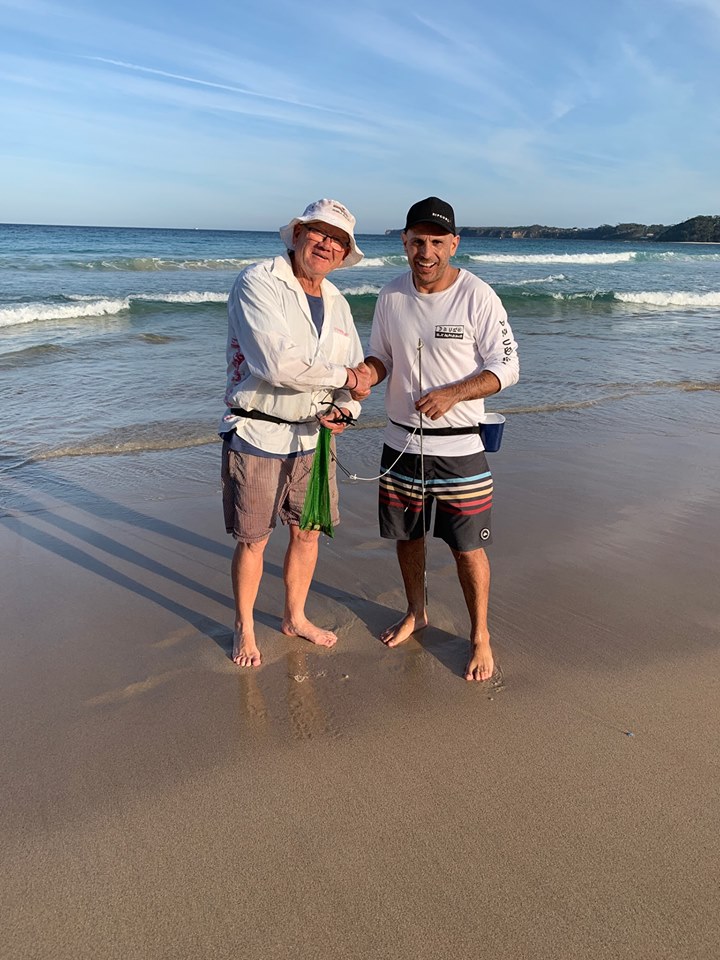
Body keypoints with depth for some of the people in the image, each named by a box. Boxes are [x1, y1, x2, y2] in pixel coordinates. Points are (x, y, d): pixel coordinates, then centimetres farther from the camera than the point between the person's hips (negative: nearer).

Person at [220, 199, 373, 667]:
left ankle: (295, 617, 38)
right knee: (253, 540, 6)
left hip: (313, 436, 6)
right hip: (258, 435, -6)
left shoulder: (336, 302, 10)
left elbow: (356, 369, 14)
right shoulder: (258, 283, -13)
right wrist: (344, 376, -15)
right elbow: (278, 363, -26)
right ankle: (244, 628, 28)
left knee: (308, 531, 15)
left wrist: (345, 409, -8)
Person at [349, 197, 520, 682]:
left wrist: (451, 394, -23)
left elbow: (506, 367, -9)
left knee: (468, 547, 2)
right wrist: (367, 374, -10)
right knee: (407, 534, 18)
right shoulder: (391, 296, 3)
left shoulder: (477, 296, -11)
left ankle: (480, 635, 23)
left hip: (459, 447, -4)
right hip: (401, 442, 5)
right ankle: (416, 612, 41)